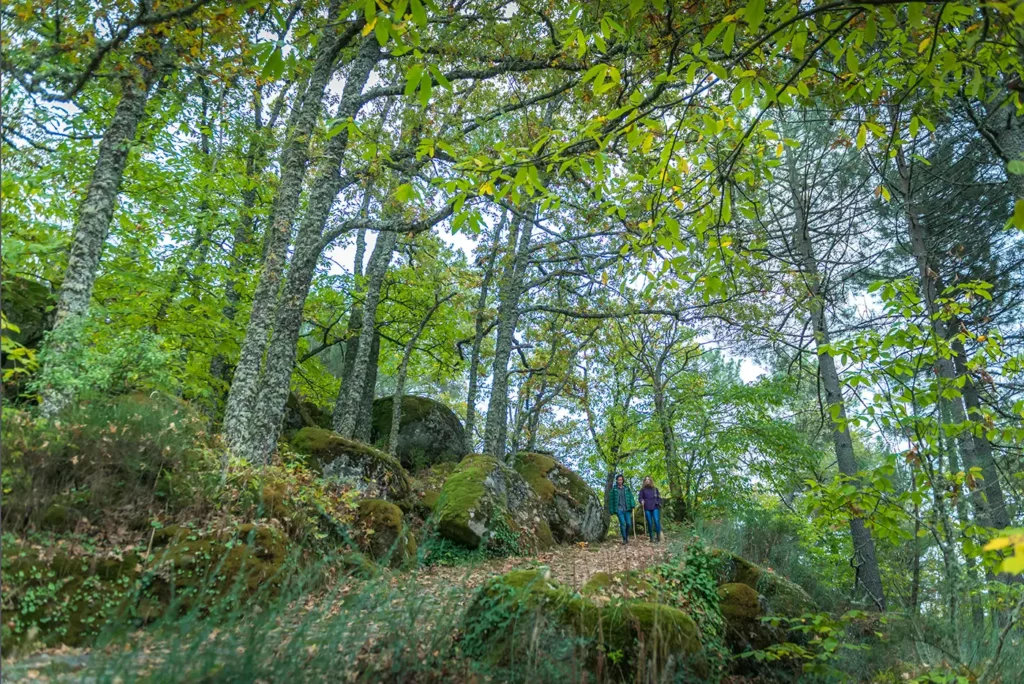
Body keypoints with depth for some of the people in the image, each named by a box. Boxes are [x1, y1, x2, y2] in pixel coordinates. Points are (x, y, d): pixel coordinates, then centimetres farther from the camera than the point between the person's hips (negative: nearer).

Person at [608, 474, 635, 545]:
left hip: (627, 509, 2)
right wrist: (612, 510, 2)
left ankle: (627, 535, 25)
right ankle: (624, 539, -1)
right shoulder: (614, 489, 7)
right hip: (619, 509, -2)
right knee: (622, 523, -13)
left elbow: (631, 497, 4)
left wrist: (632, 505, -12)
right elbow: (611, 500, 7)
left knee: (628, 523, -3)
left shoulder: (627, 489, 12)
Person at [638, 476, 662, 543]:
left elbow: (659, 497, 17)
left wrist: (658, 503, 0)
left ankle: (659, 537, -7)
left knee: (656, 521, -14)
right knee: (649, 523, 0)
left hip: (655, 508, 0)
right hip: (647, 508, 0)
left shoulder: (655, 489, 14)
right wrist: (642, 501, -14)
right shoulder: (642, 489, 9)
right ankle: (652, 538, 7)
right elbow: (640, 498, 7)